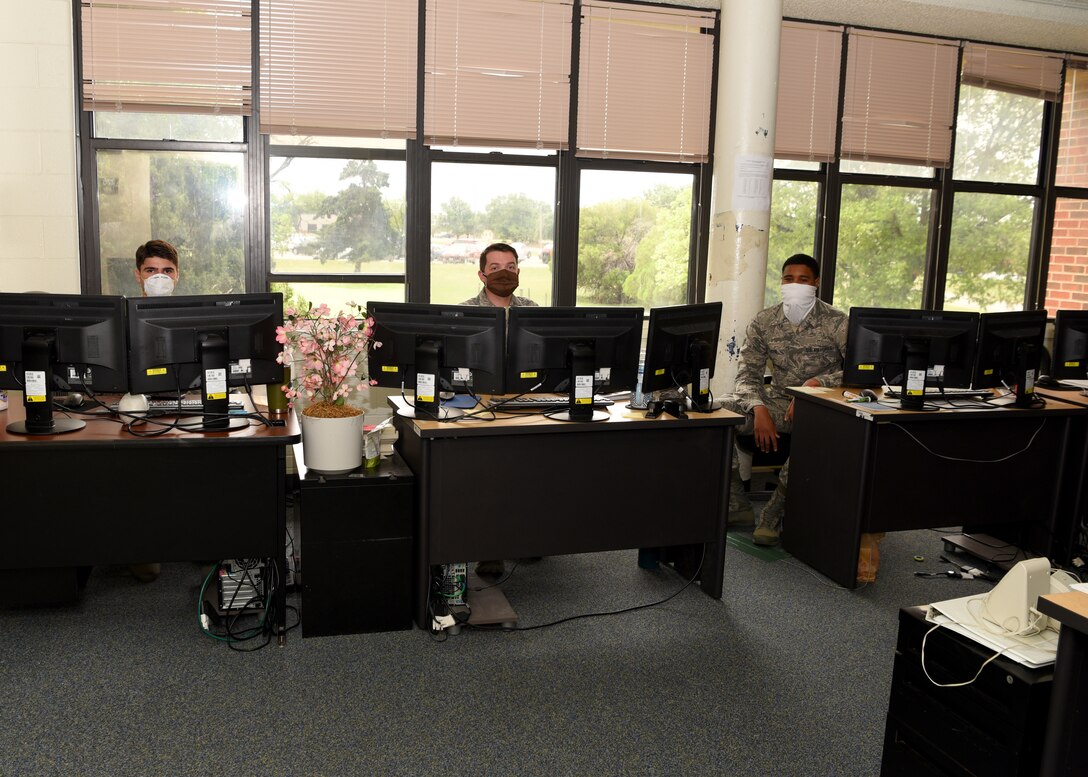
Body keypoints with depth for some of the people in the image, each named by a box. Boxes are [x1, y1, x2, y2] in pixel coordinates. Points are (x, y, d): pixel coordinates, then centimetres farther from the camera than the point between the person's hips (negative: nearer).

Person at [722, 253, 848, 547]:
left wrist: (815, 383, -27)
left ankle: (775, 512, -22)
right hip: (777, 400, 3)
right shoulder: (763, 322, 3)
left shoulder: (837, 322, -5)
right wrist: (759, 409, -20)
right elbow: (748, 374, -1)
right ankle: (736, 502, -7)